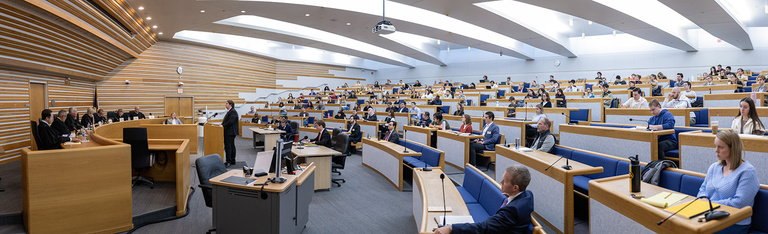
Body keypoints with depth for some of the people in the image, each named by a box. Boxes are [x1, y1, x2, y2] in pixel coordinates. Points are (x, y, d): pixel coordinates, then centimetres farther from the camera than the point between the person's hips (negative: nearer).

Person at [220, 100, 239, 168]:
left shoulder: (233, 112, -14)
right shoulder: (229, 111, 19)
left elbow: (230, 121, -23)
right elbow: (226, 120, 23)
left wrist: (223, 125, -19)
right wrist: (222, 124, 9)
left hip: (230, 132, -10)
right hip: (228, 132, 10)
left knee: (228, 146, -10)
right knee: (231, 146, 12)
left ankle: (228, 162, -8)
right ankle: (232, 161, 18)